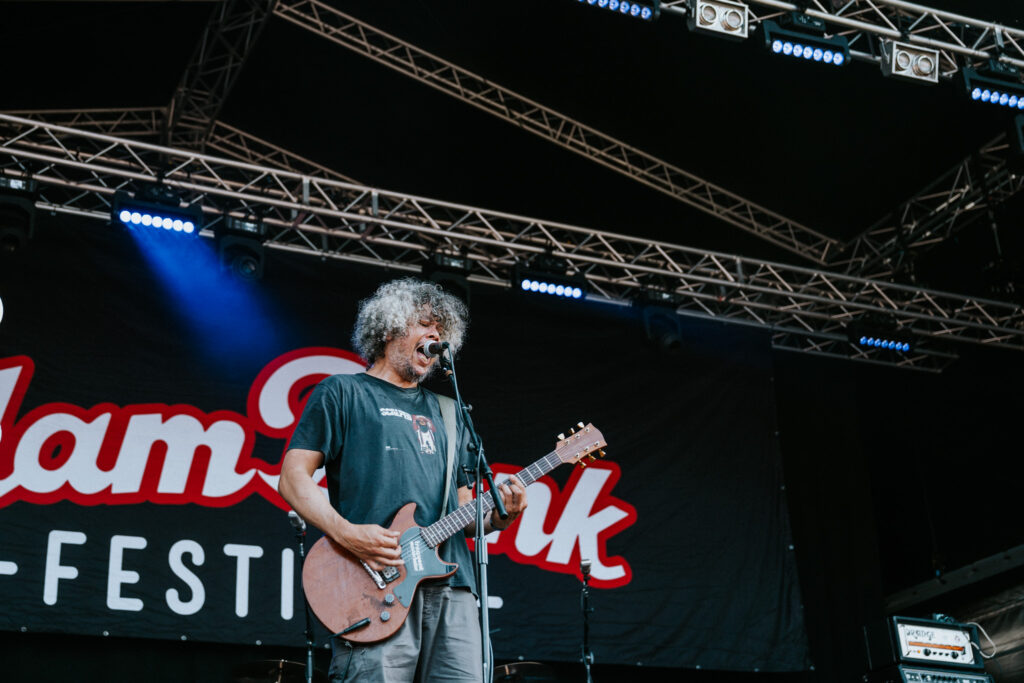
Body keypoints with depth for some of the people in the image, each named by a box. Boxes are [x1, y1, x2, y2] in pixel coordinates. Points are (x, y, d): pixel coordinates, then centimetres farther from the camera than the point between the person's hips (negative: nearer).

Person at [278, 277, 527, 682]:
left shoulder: (446, 415, 27)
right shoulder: (342, 392, 10)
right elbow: (293, 477, 2)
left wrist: (497, 518, 3)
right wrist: (346, 532, -14)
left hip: (452, 589, 6)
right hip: (375, 586, -5)